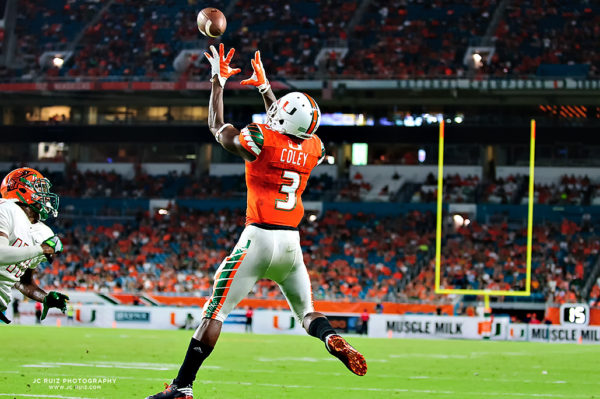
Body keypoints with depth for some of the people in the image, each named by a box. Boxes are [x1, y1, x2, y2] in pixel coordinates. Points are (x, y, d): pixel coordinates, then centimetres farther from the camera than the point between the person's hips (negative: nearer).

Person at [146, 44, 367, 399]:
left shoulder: (260, 139, -9)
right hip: (292, 241, 4)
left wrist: (218, 81, 20)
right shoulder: (314, 148, 7)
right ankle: (333, 341, -16)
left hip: (259, 237, -4)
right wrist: (265, 87, 40)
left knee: (215, 312, 0)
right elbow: (286, 130, 30)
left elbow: (218, 127, 9)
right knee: (308, 312, 17)